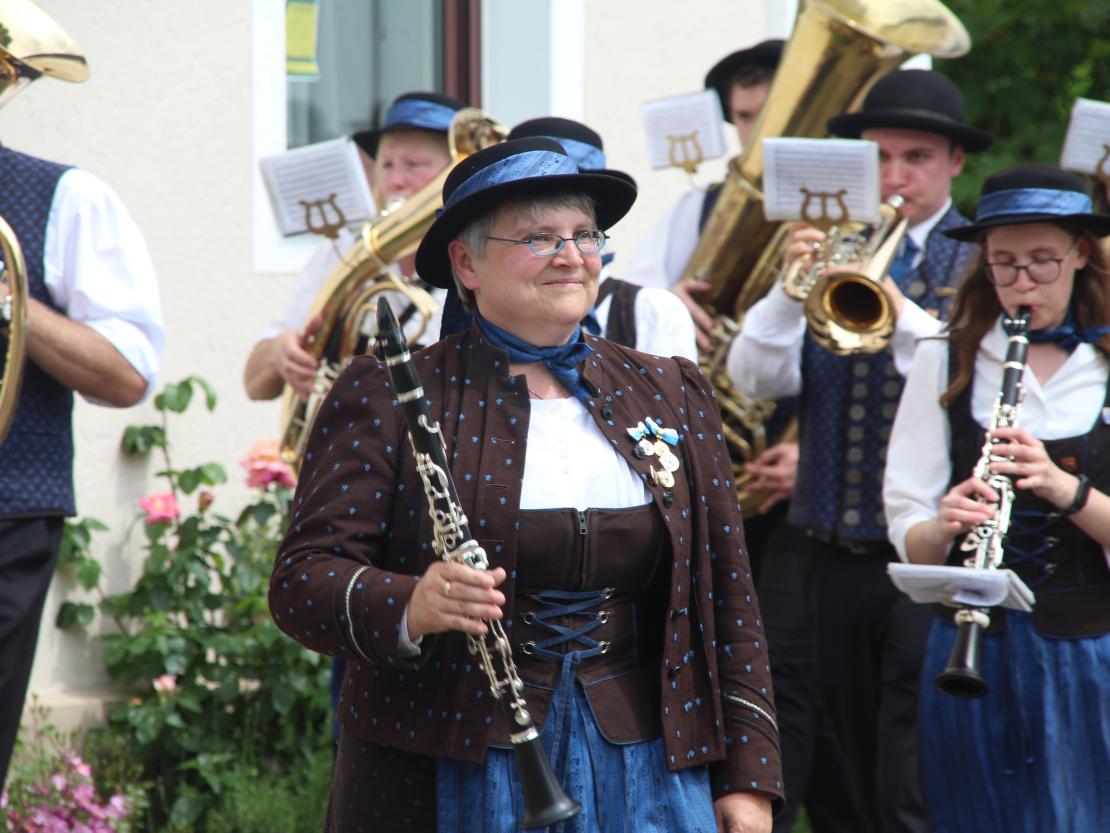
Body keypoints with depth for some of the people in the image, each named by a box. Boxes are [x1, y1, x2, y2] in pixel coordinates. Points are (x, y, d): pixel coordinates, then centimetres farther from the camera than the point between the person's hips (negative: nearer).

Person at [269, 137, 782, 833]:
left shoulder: (672, 397, 13)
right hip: (449, 773, -3)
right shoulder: (387, 397, 0)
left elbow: (727, 593, 14)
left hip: (646, 767, 3)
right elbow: (301, 583, -8)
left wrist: (749, 776, 8)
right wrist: (408, 607, -29)